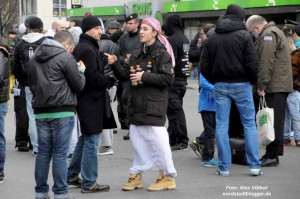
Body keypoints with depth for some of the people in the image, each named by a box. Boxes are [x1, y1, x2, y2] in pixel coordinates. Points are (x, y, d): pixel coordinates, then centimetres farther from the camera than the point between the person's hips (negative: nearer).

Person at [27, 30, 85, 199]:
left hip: (40, 111, 6)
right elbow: (78, 86, -3)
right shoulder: (66, 57, -7)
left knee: (43, 153, 10)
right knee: (60, 154, -2)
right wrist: (81, 72, 13)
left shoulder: (34, 59, 14)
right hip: (62, 111, -6)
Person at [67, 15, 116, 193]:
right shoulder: (88, 50, -17)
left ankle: (72, 175, 29)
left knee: (85, 139, 20)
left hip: (85, 99, 10)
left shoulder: (81, 48, 15)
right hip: (92, 100, -10)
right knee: (91, 142, -4)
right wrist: (111, 80, -9)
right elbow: (93, 77, -21)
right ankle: (89, 183, 3)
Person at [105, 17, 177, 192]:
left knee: (157, 140, -6)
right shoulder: (137, 55, 15)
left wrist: (144, 76, -17)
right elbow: (125, 75, 13)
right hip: (137, 105, 7)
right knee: (137, 140, 10)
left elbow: (168, 78, -16)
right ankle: (137, 176, 19)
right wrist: (115, 64, -4)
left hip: (154, 105, -7)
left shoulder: (162, 54, -6)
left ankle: (168, 177, 5)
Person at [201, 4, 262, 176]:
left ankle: (224, 167, 6)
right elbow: (252, 63, -12)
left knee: (221, 125, 6)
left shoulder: (212, 38, 6)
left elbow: (204, 66, 4)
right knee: (250, 124, 5)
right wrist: (254, 80, 4)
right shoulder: (244, 35, -6)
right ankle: (255, 165, 2)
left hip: (221, 85, 3)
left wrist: (214, 81, 14)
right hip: (241, 84, -3)